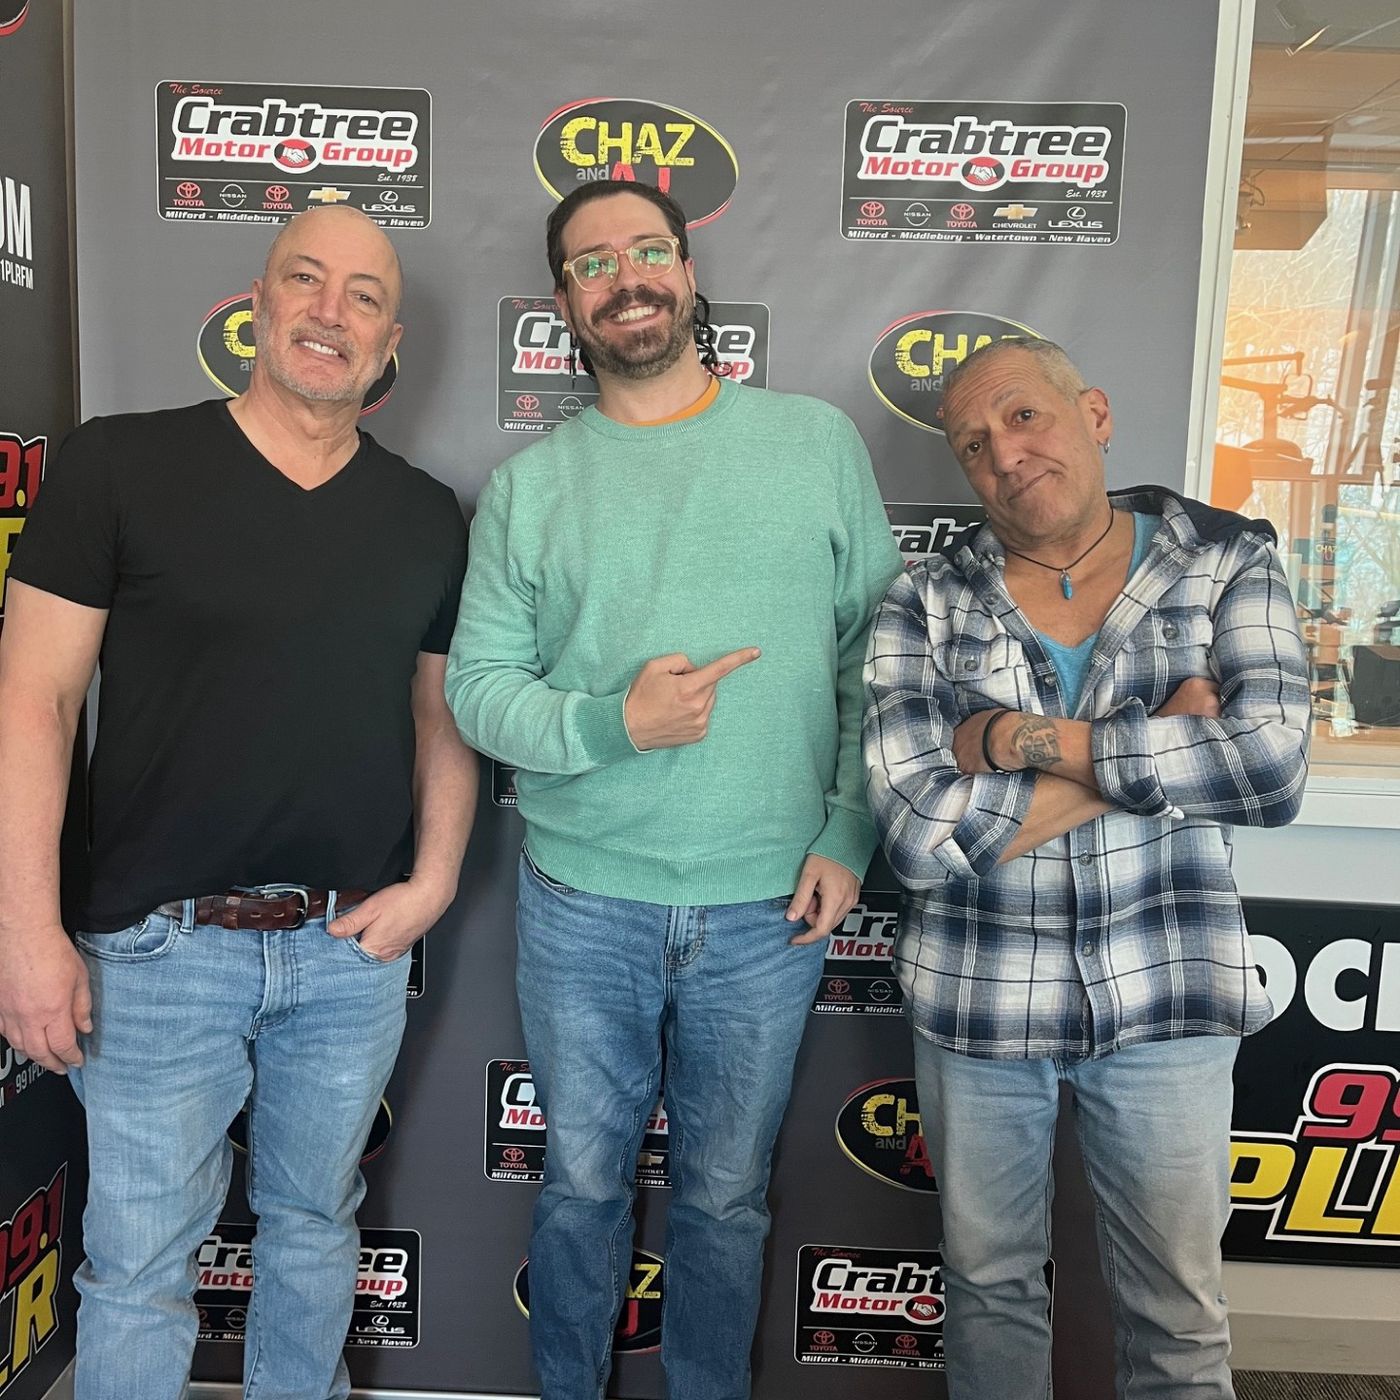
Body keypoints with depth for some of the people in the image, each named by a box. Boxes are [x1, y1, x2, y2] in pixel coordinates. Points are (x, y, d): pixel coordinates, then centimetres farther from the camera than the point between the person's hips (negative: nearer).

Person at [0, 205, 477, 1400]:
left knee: (316, 1223, 21)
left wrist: (434, 879, -2)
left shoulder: (428, 516, 4)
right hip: (160, 945, -3)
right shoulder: (120, 465, -6)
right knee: (140, 1263, 11)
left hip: (354, 947, 3)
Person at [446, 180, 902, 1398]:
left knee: (727, 1198, 16)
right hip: (582, 903, 1)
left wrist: (848, 838, -5)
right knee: (582, 1184, 17)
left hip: (769, 908, 0)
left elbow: (876, 654, 2)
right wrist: (610, 723, -18)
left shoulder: (817, 442, 2)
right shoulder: (528, 487, 2)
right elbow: (476, 685, -1)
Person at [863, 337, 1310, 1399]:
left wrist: (1021, 737, -20)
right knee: (989, 1281, 20)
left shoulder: (1229, 562, -3)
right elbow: (919, 835, -17)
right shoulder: (926, 606, -5)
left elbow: (1273, 769, -20)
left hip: (1167, 993, 0)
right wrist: (1159, 745, -16)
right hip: (977, 997, 1)